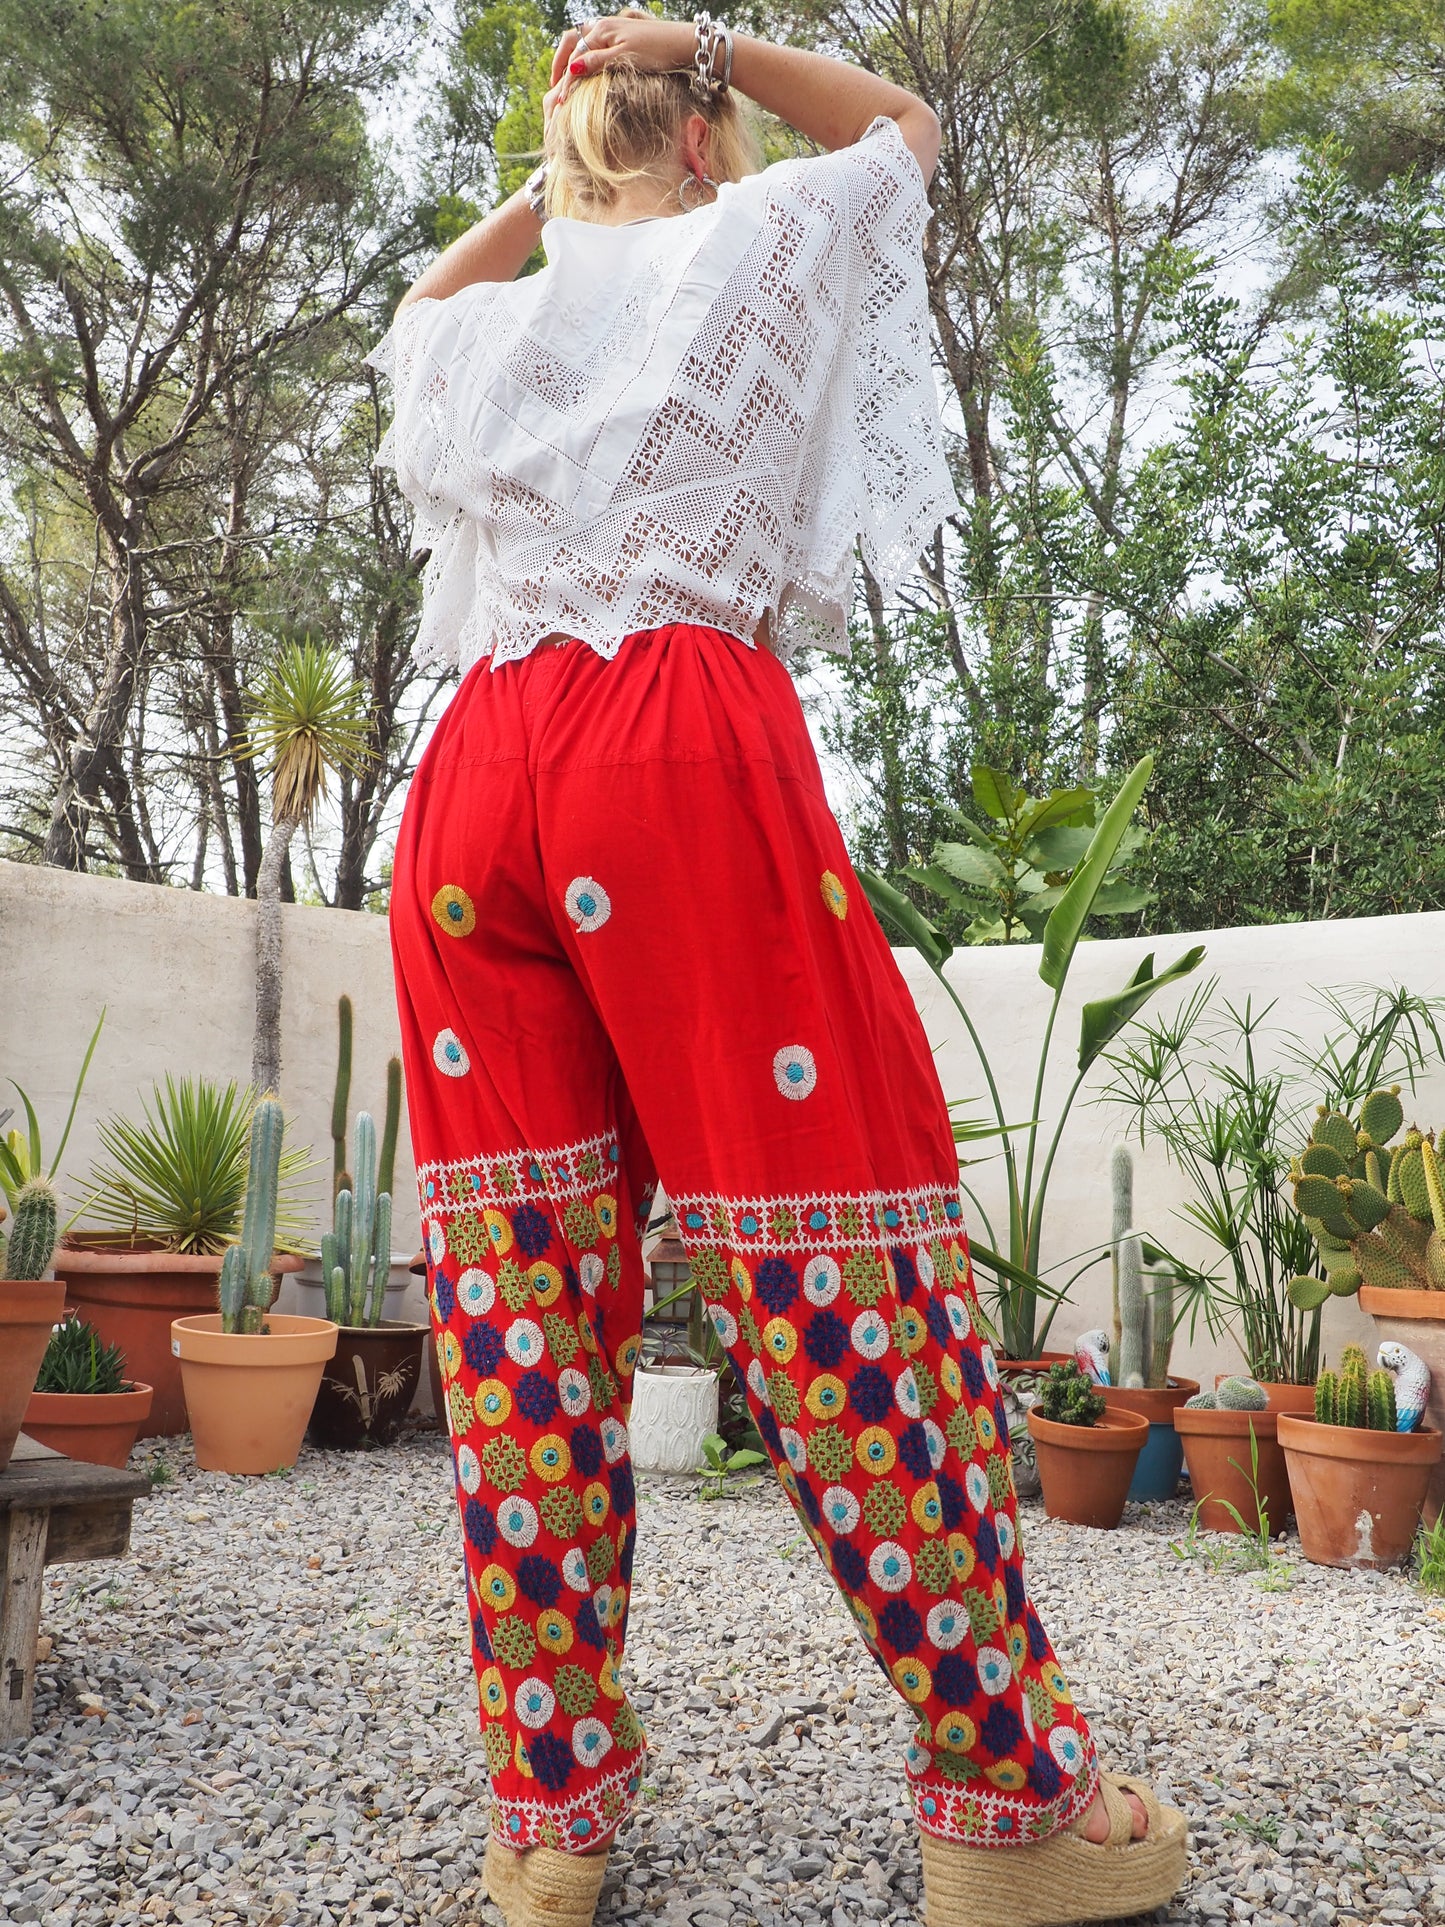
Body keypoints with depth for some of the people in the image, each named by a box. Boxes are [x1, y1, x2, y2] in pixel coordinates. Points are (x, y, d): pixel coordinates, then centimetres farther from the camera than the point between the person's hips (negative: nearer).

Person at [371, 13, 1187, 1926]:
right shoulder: (757, 243, 15)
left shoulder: (469, 331, 24)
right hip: (690, 744, -4)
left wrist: (547, 190, 41)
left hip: (476, 766, 5)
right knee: (831, 1230, -5)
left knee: (523, 1276, 2)